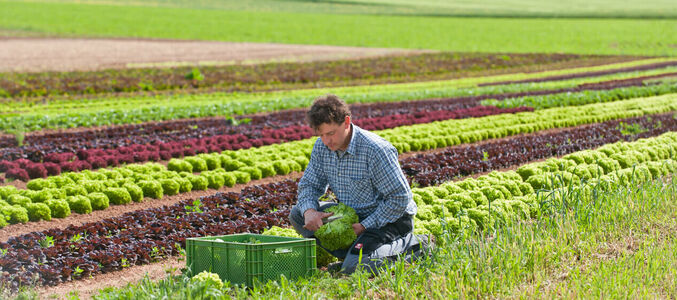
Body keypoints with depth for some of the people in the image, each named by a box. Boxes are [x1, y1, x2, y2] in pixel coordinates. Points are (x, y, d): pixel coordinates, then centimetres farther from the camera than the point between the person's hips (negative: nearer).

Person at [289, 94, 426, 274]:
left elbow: (399, 199, -22)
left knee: (354, 267, -29)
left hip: (391, 218, -8)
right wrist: (309, 211, -17)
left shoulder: (375, 150, -25)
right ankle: (351, 252, -6)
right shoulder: (322, 147, -4)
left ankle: (406, 245, -4)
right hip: (353, 213, 8)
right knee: (298, 215, -5)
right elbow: (309, 184, 6)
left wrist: (365, 226, -25)